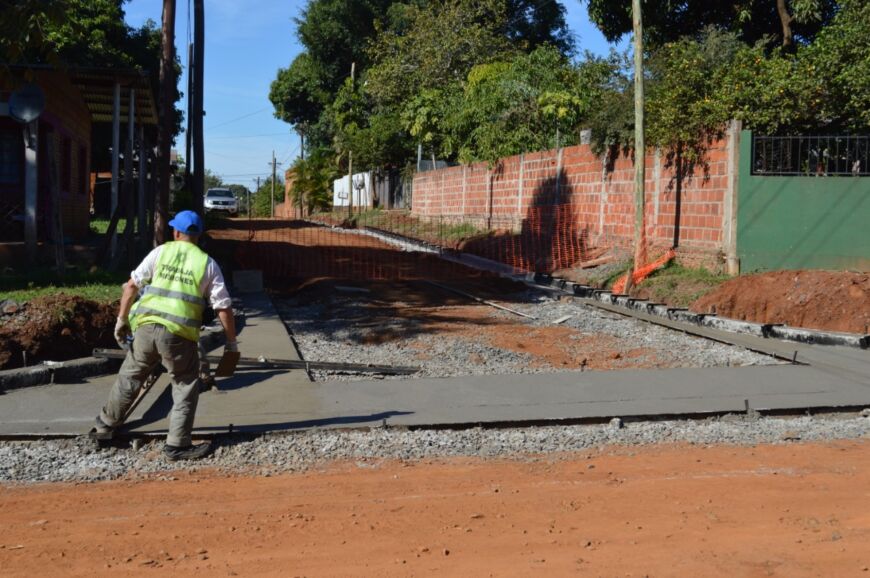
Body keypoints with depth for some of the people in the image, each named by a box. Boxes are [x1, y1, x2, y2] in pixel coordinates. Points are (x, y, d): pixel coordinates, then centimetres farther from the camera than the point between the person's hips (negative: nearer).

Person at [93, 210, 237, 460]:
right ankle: (177, 444, 11)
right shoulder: (207, 263, 6)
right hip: (179, 334, -3)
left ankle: (108, 421, 41)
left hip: (146, 326, 3)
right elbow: (223, 306, 2)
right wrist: (231, 341, 11)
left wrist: (121, 319, 12)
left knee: (130, 375, 22)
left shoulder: (161, 252, 9)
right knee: (186, 386, 11)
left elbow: (132, 284, 4)